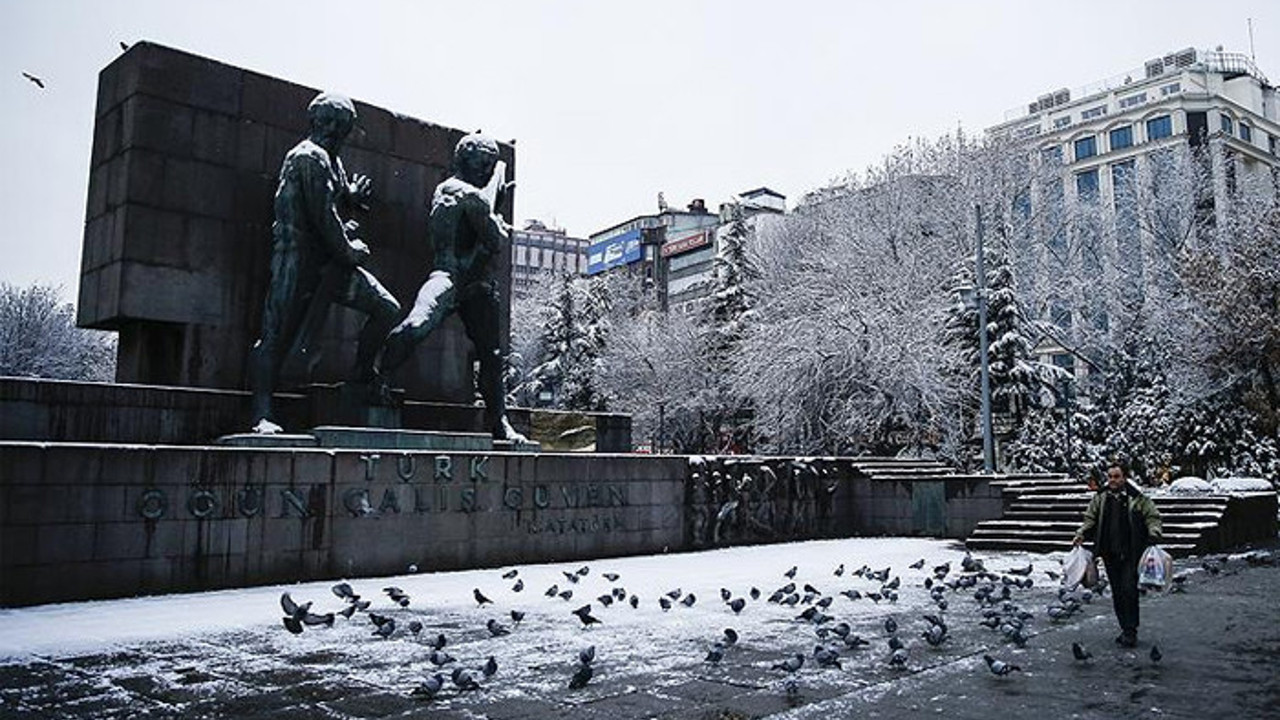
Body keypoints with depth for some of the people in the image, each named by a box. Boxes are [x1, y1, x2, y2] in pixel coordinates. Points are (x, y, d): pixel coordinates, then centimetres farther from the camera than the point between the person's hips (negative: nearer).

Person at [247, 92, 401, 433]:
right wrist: (349, 252, -9)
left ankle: (363, 374, 15)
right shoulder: (309, 156, -9)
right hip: (297, 258, -9)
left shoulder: (332, 161, 20)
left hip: (329, 262, 9)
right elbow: (323, 215, -17)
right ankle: (262, 414, -8)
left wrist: (352, 198, 3)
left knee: (388, 308, 2)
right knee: (276, 335, -8)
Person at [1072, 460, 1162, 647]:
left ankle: (1130, 631, -2)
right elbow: (1090, 519, 15)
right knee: (1117, 593, 10)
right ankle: (1126, 628, 21)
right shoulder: (1100, 498, 8)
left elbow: (1153, 517, 1)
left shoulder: (1138, 499, -4)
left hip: (1131, 554, -4)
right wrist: (1081, 534, 1)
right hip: (1110, 554, 4)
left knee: (1129, 590, -10)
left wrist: (1154, 534, -17)